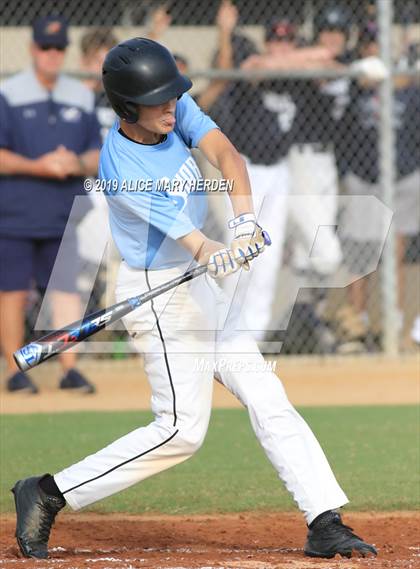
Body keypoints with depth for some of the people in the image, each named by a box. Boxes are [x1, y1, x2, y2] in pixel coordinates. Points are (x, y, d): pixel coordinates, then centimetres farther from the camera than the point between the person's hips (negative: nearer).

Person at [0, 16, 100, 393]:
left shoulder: (81, 97, 11)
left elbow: (98, 154, 14)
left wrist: (79, 164, -8)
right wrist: (38, 166, -18)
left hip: (62, 216, 3)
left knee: (66, 288, -4)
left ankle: (70, 368, -3)